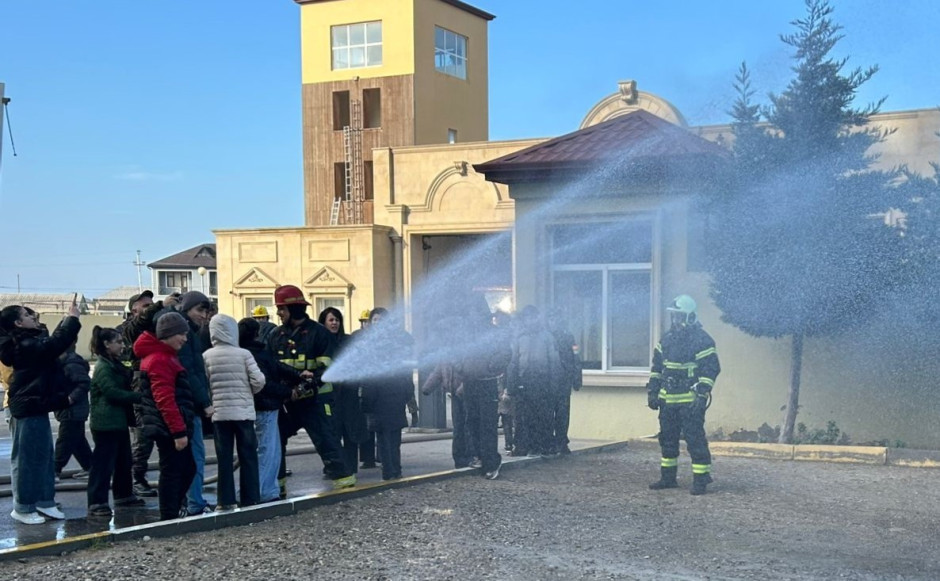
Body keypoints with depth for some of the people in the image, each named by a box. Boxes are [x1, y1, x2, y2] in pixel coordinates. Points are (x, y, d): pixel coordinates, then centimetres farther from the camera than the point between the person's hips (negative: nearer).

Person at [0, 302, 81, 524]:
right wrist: (72, 319, -19)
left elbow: (53, 342, 23)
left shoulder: (28, 343, 12)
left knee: (44, 456, 14)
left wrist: (68, 320, 16)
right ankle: (23, 508, 5)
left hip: (35, 408, 11)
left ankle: (44, 501, 20)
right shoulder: (27, 346, -19)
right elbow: (57, 343, -27)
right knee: (27, 459, -3)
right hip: (30, 409, -11)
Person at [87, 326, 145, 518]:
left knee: (124, 461, 18)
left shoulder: (116, 365, 17)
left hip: (119, 421, 10)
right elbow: (112, 392, -22)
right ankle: (96, 504, -8)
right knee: (103, 464, -9)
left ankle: (124, 494, 32)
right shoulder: (103, 367, -13)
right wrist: (139, 397, -22)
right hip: (106, 423, -10)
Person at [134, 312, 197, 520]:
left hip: (169, 427, 11)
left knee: (188, 468, 15)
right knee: (172, 472, -5)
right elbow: (165, 400, -22)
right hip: (168, 427, -11)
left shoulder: (164, 356, 18)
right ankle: (169, 519, 2)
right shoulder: (160, 360, -16)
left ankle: (173, 510, 24)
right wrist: (179, 431, -23)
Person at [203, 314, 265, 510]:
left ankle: (226, 500, 6)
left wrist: (210, 402, 13)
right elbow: (258, 380, -9)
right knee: (248, 456, 5)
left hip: (219, 413, 2)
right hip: (244, 412, -2)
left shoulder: (206, 356, -2)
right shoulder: (243, 354, -7)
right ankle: (250, 499, 6)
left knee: (224, 457, 6)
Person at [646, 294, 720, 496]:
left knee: (695, 440, -6)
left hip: (690, 401, -7)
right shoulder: (667, 339, 12)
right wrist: (652, 391, 12)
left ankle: (701, 479, 0)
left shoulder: (702, 340, -10)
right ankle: (668, 477, 23)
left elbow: (711, 369, -13)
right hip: (668, 400, 7)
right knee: (667, 439, 13)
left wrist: (701, 395, -19)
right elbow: (657, 367, 19)